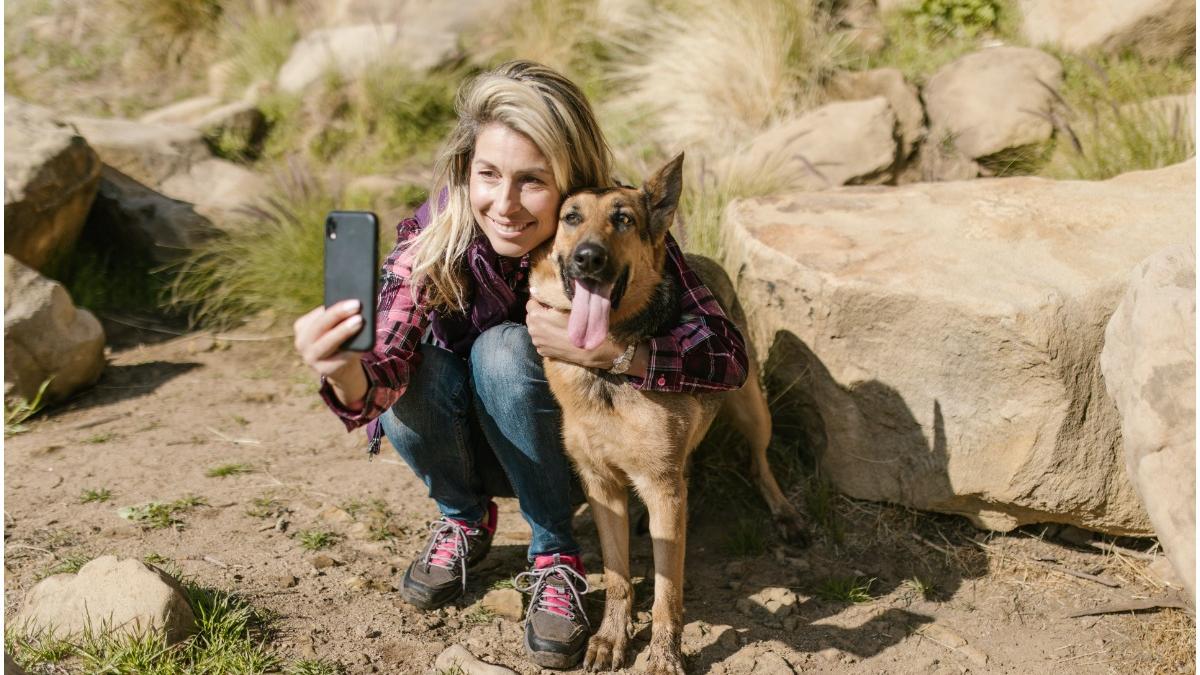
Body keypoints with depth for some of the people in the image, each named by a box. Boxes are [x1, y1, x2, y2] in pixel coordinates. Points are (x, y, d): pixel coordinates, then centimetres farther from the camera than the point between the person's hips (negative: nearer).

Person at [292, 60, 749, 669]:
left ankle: (555, 556, -9)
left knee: (504, 350, -30)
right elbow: (386, 364, -37)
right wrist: (349, 375, -60)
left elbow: (728, 356, -33)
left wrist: (610, 350, -49)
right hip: (474, 449, 2)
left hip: (567, 445, -1)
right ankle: (464, 518, 4)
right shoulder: (436, 234, -24)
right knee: (417, 375, -29)